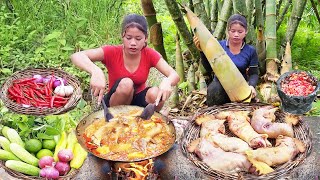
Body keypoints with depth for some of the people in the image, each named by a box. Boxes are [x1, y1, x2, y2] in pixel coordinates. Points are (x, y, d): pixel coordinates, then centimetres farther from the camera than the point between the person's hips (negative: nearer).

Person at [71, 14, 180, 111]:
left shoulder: (149, 54, -11)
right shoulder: (112, 52, -18)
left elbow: (175, 75, -19)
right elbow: (76, 56, -31)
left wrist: (166, 82, -45)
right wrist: (95, 71, -53)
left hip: (139, 101, 2)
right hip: (115, 104, -1)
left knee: (155, 93, -30)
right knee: (126, 84, -33)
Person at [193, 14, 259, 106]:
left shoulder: (250, 51, -1)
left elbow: (254, 73, 4)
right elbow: (209, 68, -6)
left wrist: (251, 86, -19)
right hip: (220, 84, 0)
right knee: (213, 90, -34)